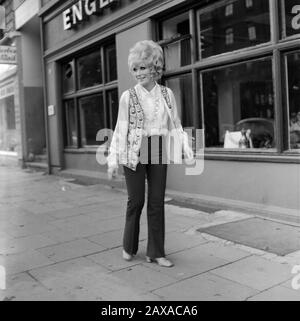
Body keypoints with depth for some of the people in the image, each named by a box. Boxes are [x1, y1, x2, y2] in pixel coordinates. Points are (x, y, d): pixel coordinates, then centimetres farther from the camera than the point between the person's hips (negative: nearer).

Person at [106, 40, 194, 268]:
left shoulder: (167, 94, 6)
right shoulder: (128, 96, -1)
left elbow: (176, 125, 10)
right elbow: (120, 129, -1)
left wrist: (187, 149, 0)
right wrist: (113, 160, -5)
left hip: (159, 153, 2)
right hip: (134, 153, -2)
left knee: (157, 202, 4)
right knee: (136, 200, 3)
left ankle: (156, 252, 16)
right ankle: (129, 247, 26)